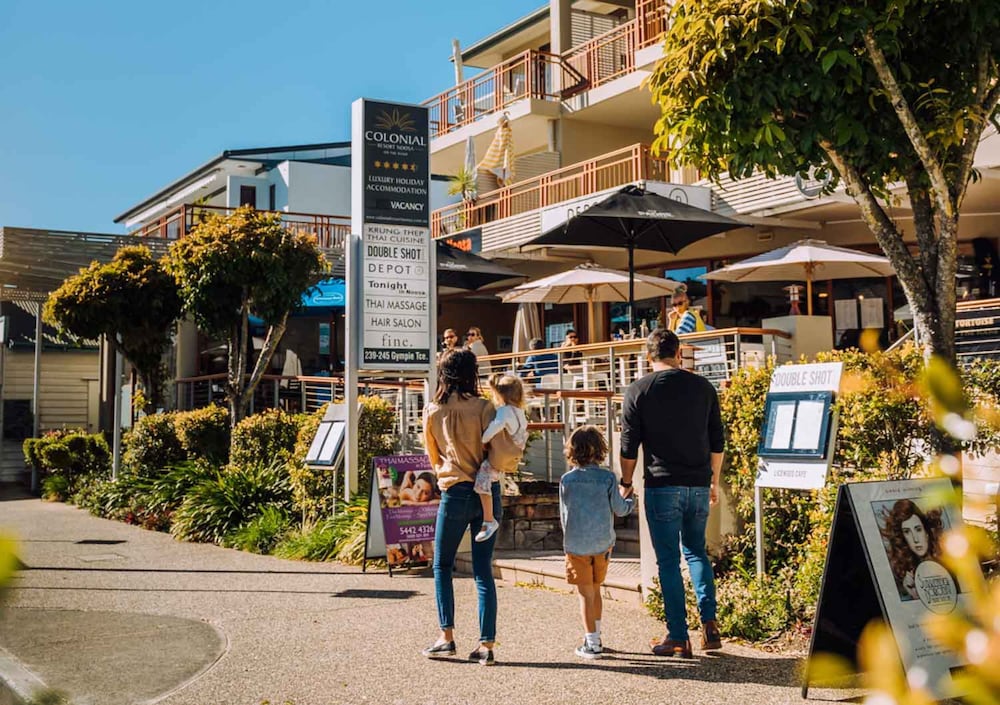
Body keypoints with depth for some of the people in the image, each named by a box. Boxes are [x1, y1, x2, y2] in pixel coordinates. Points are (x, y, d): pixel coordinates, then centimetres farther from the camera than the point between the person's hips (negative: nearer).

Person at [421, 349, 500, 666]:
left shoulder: (432, 411, 0)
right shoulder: (483, 407, -5)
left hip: (455, 493, -1)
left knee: (442, 567, 14)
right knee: (483, 570, 5)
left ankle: (446, 637, 9)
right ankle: (486, 645, 4)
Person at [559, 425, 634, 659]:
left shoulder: (567, 480, -7)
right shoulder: (608, 478, -7)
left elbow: (563, 514, 3)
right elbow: (619, 509, 0)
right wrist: (631, 501, 23)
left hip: (576, 544, -2)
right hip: (602, 543, 2)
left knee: (586, 594, 4)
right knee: (595, 590, 18)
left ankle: (592, 644, 4)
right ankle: (595, 637, 29)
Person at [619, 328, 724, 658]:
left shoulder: (638, 390, -3)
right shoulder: (703, 387, 6)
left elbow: (629, 445, -3)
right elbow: (717, 441, 9)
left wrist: (625, 484, 10)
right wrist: (714, 480, 20)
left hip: (662, 485, -3)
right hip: (698, 485, 3)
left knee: (668, 560, 3)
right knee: (696, 551, 19)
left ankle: (678, 637, 4)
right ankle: (709, 622, 6)